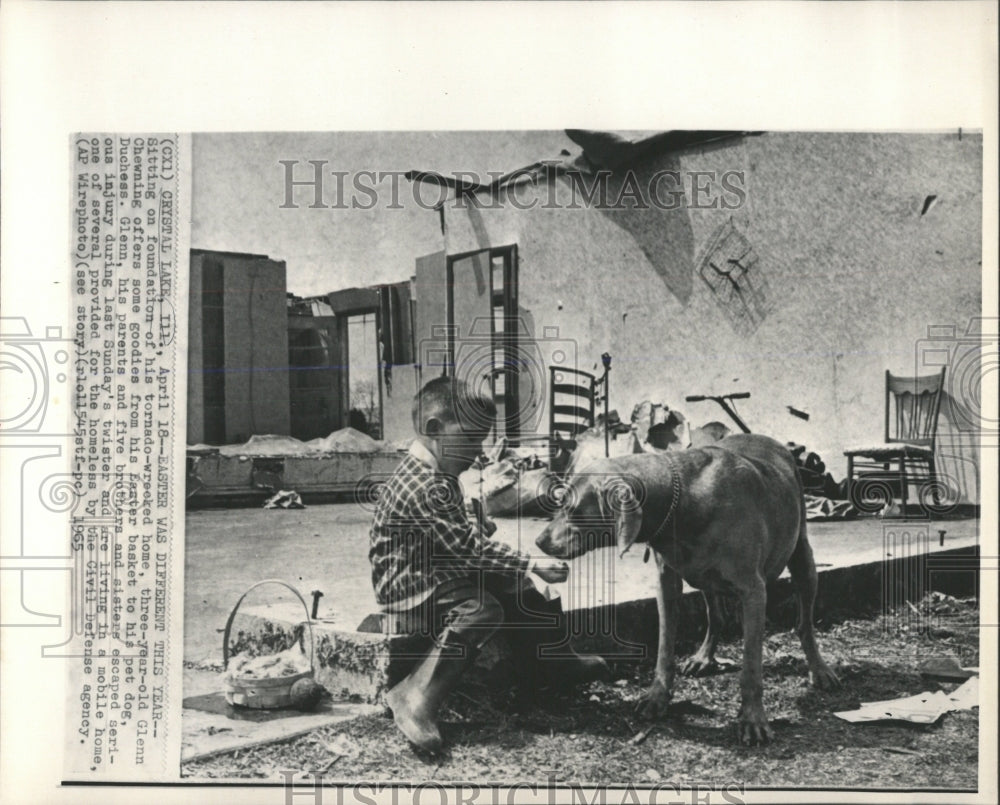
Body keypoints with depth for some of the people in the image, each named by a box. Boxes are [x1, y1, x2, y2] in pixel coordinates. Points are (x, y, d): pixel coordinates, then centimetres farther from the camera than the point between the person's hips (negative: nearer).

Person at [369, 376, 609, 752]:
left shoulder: (440, 477, 11)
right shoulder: (426, 487, -25)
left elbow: (467, 540, 19)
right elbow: (469, 548, -27)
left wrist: (522, 565, 9)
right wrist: (533, 564, -24)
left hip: (438, 576, 11)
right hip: (407, 591, -11)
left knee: (514, 585, 14)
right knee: (481, 609, -31)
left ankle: (553, 658, 30)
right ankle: (416, 696, -32)